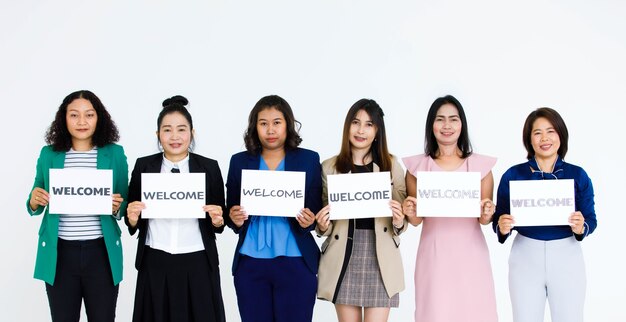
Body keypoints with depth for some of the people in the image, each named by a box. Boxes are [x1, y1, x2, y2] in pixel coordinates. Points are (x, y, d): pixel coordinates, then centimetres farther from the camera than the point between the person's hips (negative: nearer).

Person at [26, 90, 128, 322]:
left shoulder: (115, 153, 2)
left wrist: (116, 207, -15)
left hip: (101, 252, -1)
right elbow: (34, 207, 12)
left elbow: (124, 207, 7)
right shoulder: (49, 154, 4)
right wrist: (34, 202, -10)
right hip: (59, 253, 1)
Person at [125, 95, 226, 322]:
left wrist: (217, 220, -15)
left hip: (197, 264, 0)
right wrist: (132, 218, -13)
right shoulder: (143, 166, 3)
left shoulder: (209, 167, 1)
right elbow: (132, 221, 8)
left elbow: (219, 223, 6)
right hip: (155, 264, 1)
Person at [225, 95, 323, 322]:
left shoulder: (309, 160, 2)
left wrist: (309, 220, -17)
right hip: (250, 264, 2)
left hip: (295, 264, -1)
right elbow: (230, 212, 10)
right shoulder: (240, 161, 6)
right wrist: (234, 218, -12)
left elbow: (318, 210, 5)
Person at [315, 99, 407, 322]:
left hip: (380, 257, 0)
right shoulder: (329, 167, 5)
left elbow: (401, 222, 9)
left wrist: (398, 222, -13)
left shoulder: (392, 165, 6)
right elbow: (324, 224, 11)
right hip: (343, 257, 1)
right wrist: (322, 226, -11)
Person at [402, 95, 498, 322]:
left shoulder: (481, 165, 3)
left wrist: (486, 215, -15)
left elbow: (484, 220, 6)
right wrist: (411, 213, -15)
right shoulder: (417, 166, 3)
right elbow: (416, 220, 5)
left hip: (470, 254, 0)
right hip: (434, 255, 0)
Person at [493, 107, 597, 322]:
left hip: (567, 257, 1)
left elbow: (590, 219, 2)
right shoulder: (512, 175, -3)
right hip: (526, 257, 0)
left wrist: (581, 227, -19)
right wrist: (503, 227, -22)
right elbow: (499, 220, 1)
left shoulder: (578, 175, -1)